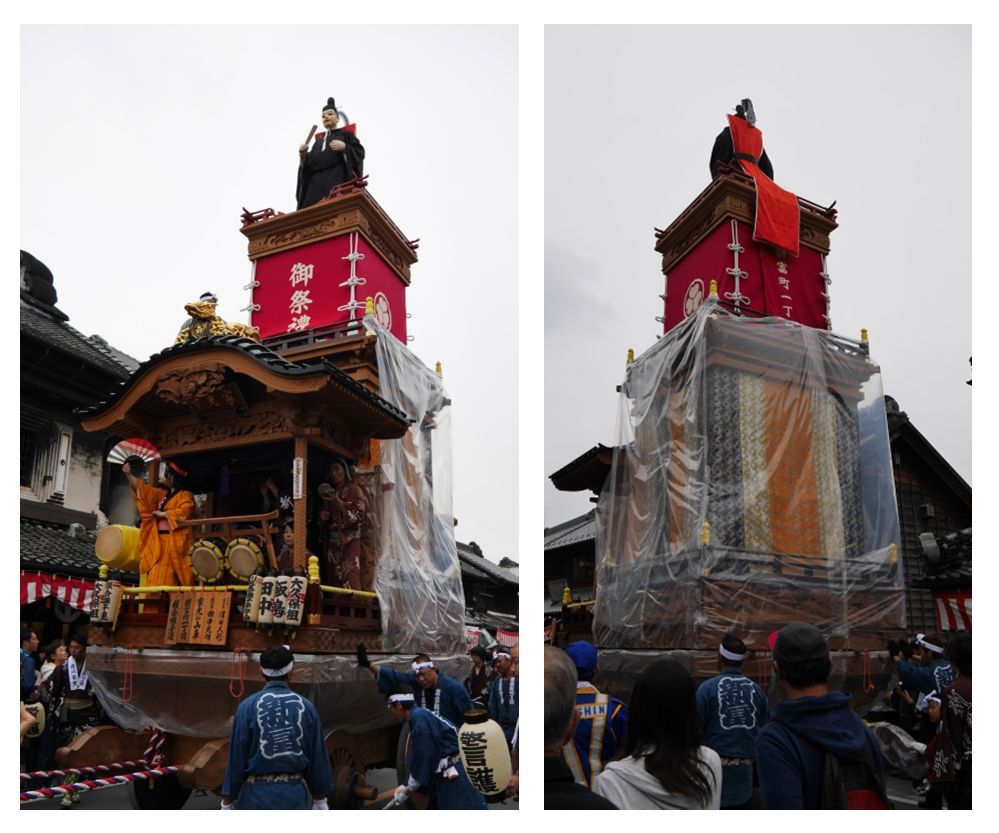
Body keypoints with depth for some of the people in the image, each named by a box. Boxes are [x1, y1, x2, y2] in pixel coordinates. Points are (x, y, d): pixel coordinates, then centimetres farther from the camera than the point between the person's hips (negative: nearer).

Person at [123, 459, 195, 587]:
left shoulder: (185, 495, -3)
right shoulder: (162, 494, 20)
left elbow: (183, 513, -20)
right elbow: (142, 490, 17)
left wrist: (163, 514, -10)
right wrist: (129, 474, 7)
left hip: (174, 543, -8)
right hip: (159, 543, 8)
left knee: (166, 582, -11)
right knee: (158, 581, 2)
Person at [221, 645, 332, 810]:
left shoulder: (248, 706, -7)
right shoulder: (306, 707, 0)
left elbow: (236, 757, -4)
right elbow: (318, 757, 5)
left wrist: (227, 802, 7)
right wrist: (320, 800, 16)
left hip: (257, 793, -2)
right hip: (295, 794, 2)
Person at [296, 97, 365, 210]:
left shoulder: (346, 134, 19)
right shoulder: (319, 141, 30)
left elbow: (360, 153, 6)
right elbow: (309, 164, 23)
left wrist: (345, 147, -10)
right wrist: (303, 155, 3)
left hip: (337, 179, -4)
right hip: (316, 182, 4)